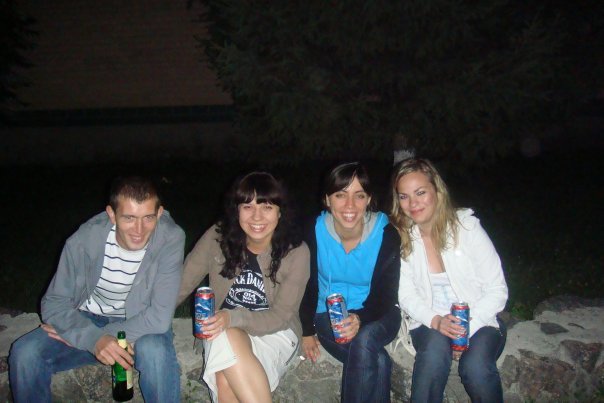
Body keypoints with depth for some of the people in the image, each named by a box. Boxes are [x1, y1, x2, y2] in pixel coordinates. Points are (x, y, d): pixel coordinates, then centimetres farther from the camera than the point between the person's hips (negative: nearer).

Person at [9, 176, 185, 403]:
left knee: (154, 351, -35)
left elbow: (159, 317, -25)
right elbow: (54, 303, -12)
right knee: (25, 353, -19)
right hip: (88, 321, 2)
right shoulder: (85, 239, -19)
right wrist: (94, 339, -29)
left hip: (142, 324, -2)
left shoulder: (171, 239, -24)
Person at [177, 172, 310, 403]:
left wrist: (232, 318, -30)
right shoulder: (218, 237, -7)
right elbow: (181, 284, -4)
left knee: (227, 380, -33)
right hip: (224, 331, 2)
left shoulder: (296, 252, -12)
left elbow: (280, 316, -13)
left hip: (275, 333, -1)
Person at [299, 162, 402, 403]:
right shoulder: (315, 231, -13)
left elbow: (384, 295, -14)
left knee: (364, 340, -34)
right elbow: (308, 284, 1)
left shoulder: (386, 233, -16)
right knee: (378, 361, -28)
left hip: (375, 315, 0)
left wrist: (360, 319, -34)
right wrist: (308, 330, -1)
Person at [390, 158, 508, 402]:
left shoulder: (466, 226, -8)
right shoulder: (400, 237, -2)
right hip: (429, 323, 1)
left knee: (476, 367, -29)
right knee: (435, 349, -33)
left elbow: (497, 290, -7)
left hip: (479, 321, -1)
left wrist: (468, 325, -19)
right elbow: (407, 296, -1)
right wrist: (436, 321, -19)